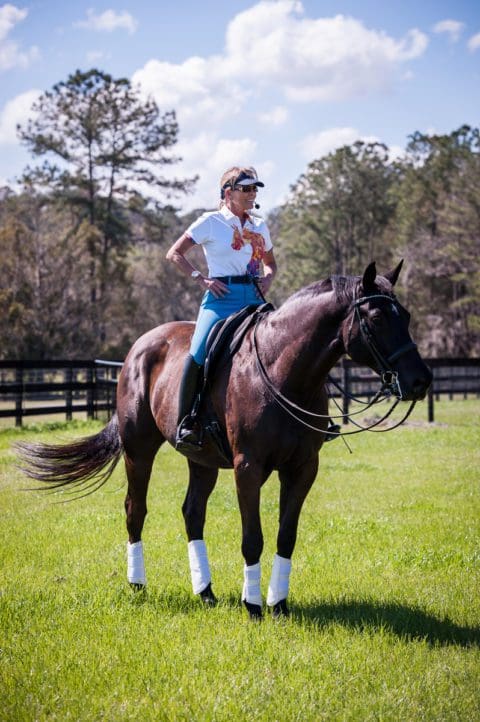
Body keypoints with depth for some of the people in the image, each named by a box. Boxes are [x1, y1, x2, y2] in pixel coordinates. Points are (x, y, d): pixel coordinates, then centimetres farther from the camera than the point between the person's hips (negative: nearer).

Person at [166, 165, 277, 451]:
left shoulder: (260, 226, 18)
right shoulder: (212, 222, 4)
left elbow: (270, 262, 32)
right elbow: (174, 254, 4)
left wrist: (268, 278, 9)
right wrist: (201, 278, -8)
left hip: (255, 299, 5)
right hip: (222, 297, -5)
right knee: (199, 353, -25)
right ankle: (186, 422, -16)